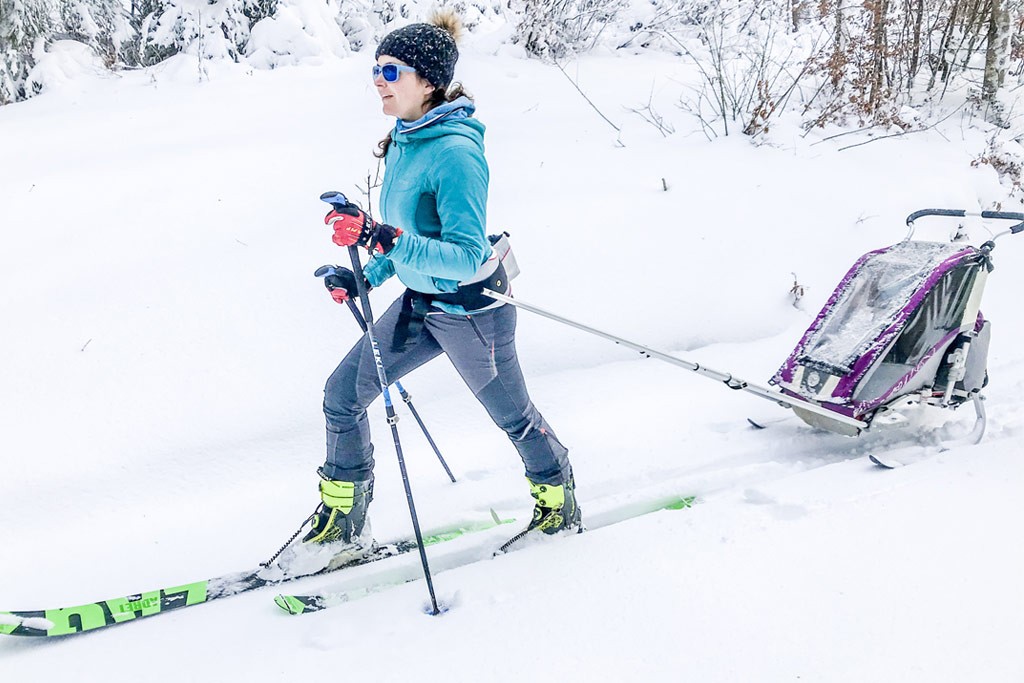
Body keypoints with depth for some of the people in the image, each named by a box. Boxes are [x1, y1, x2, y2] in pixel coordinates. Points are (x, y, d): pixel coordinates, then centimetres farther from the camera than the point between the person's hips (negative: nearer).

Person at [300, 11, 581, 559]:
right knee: (342, 395, 7)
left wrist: (380, 239, -40)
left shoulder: (454, 151, -27)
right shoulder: (405, 139, 1)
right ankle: (341, 523, 23)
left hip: (472, 308, -8)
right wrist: (367, 277, 8)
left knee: (512, 415, 14)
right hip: (421, 302, 9)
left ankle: (559, 505, 42)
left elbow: (465, 256, -32)